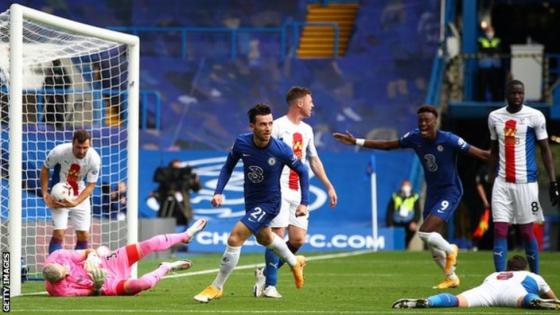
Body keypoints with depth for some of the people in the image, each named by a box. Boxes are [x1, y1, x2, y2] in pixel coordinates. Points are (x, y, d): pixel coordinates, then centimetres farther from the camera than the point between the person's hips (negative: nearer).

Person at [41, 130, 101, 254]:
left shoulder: (94, 159, -21)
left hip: (81, 197, 2)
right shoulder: (59, 151, -24)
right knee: (58, 233, -14)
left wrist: (75, 202, -27)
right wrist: (45, 195, -10)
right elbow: (45, 169, -5)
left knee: (83, 235, -1)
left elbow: (90, 185, -12)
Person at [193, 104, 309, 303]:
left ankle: (216, 288, -2)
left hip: (268, 203, -6)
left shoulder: (281, 150, -26)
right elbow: (228, 166, 0)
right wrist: (218, 192, -12)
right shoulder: (242, 143, -17)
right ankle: (295, 263, 60)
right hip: (251, 202, 6)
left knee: (235, 239, -18)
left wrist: (304, 202, -12)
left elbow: (302, 171, -9)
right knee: (264, 238, 30)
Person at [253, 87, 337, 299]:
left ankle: (266, 273, 15)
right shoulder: (278, 126, -7)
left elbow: (314, 160, 26)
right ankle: (270, 285, -4)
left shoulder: (306, 130, 17)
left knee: (298, 239, -1)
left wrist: (329, 187, 22)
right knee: (278, 235, -10)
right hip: (278, 190, -7)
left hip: (298, 193, 7)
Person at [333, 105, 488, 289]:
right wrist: (356, 142, 8)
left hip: (450, 192, -6)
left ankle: (450, 251, 9)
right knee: (432, 244, 10)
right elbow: (388, 145, 8)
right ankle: (451, 277, 30)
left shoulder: (449, 140, -21)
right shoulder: (415, 138, -5)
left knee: (425, 232, -22)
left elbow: (480, 154, -19)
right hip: (432, 192, 7)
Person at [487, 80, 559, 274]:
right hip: (502, 183, 3)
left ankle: (535, 277, 18)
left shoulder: (535, 116, -2)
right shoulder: (495, 117, 8)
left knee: (527, 232, 3)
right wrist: (491, 180, 15)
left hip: (526, 182, -3)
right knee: (499, 231, -5)